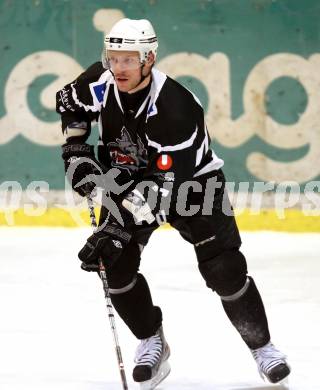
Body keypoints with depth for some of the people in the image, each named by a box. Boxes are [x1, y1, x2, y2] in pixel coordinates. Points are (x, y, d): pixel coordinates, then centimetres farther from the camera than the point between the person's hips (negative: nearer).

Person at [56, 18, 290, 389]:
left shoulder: (175, 108, -35)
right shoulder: (100, 82, -18)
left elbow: (165, 185, -38)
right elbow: (68, 103, 7)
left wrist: (119, 225, -43)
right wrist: (75, 150, -5)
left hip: (191, 180, -5)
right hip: (129, 178, 5)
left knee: (224, 269, -12)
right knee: (114, 261, -14)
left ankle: (261, 345, 7)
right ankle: (151, 342, 5)